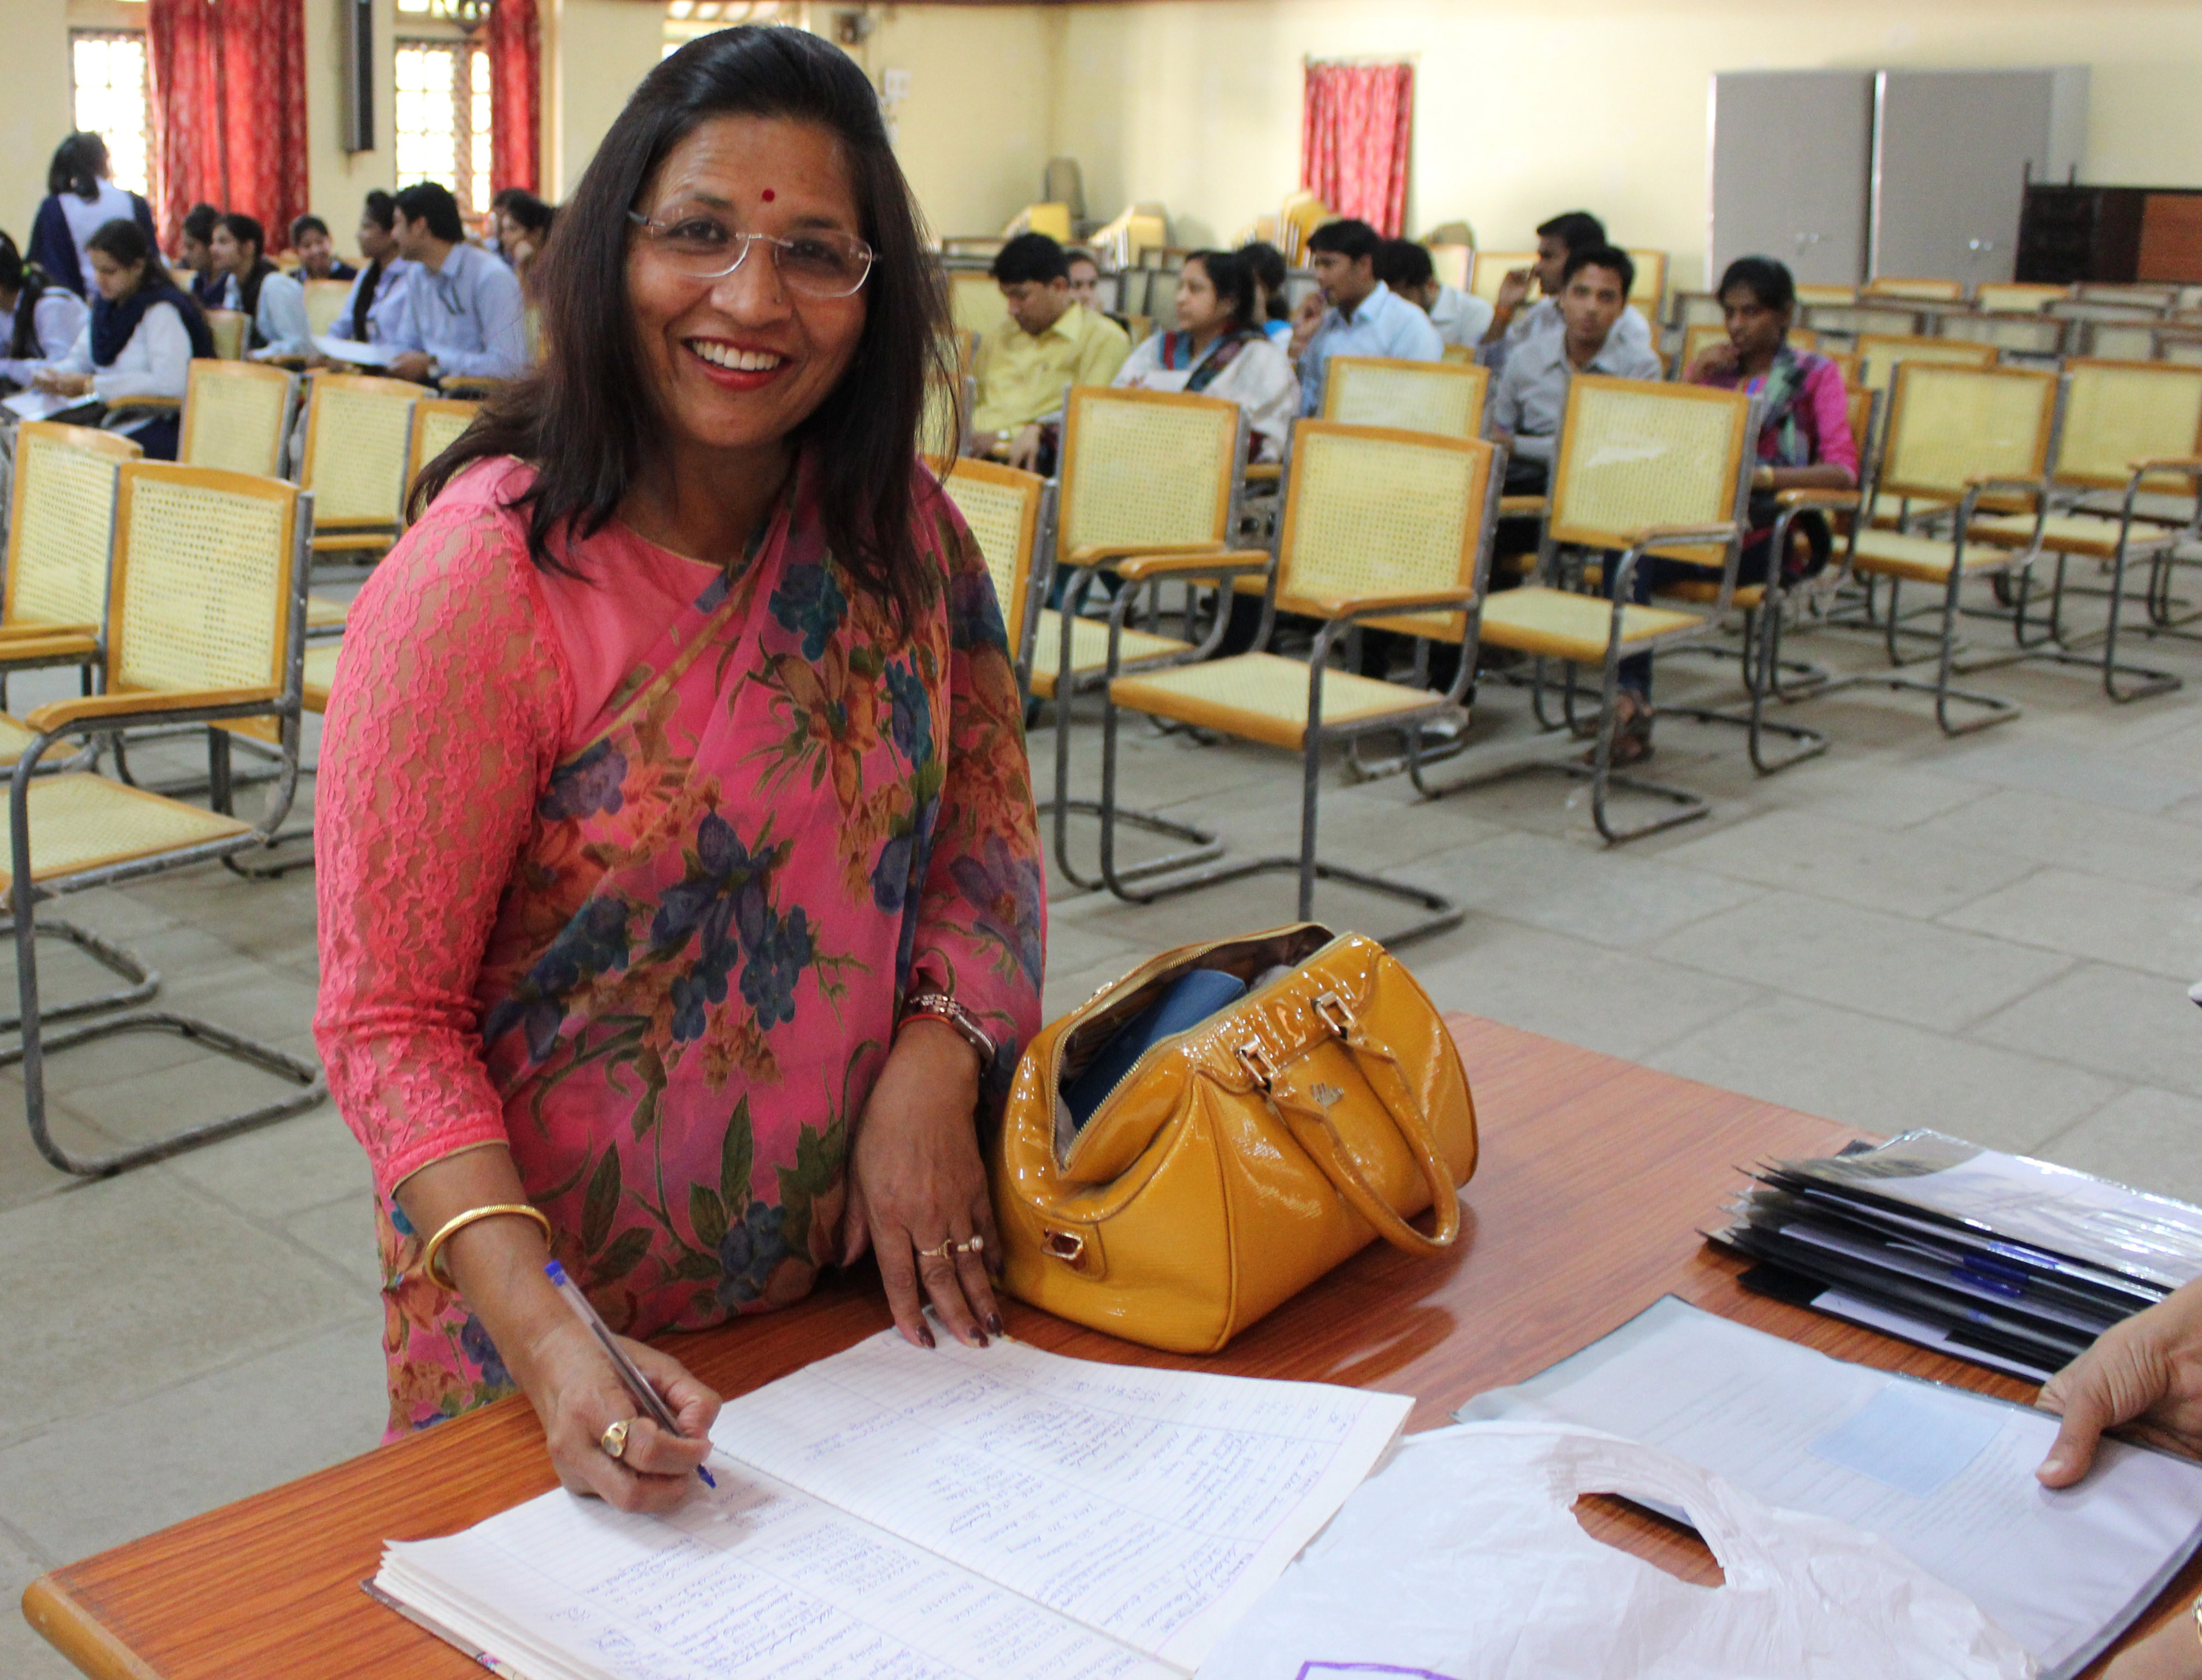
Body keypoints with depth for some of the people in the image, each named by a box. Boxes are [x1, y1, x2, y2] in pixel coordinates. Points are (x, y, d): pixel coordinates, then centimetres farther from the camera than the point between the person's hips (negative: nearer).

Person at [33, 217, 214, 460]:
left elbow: (172, 382, -25)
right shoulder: (106, 304, 13)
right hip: (115, 420, 8)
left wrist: (90, 385, -19)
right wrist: (51, 375, -2)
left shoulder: (161, 310, -12)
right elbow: (80, 358, 23)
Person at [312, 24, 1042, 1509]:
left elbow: (989, 824, 4)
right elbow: (389, 1023, -17)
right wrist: (546, 1336, -29)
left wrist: (935, 1064, -16)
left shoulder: (903, 531, -4)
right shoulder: (481, 585, -20)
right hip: (568, 1318, -4)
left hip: (863, 1278, 5)